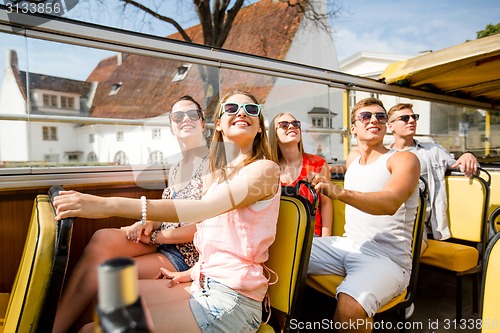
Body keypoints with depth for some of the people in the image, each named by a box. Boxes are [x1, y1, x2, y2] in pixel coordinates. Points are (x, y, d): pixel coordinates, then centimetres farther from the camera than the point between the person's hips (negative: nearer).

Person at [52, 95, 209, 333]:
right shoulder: (174, 170, 15)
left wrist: (157, 236, -11)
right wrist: (149, 222, -4)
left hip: (188, 254, -6)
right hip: (162, 243, 6)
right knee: (102, 238, -21)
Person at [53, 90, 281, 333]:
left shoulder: (266, 169, -13)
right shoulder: (216, 176, 11)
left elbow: (204, 209, -27)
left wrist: (110, 205, -32)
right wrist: (193, 272, 3)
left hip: (233, 301, -7)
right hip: (203, 284, 7)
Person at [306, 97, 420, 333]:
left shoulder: (404, 159, -5)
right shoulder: (352, 159, 14)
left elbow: (390, 202, -27)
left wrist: (340, 192, -43)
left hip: (387, 258, -6)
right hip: (346, 244, 6)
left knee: (349, 308, -36)